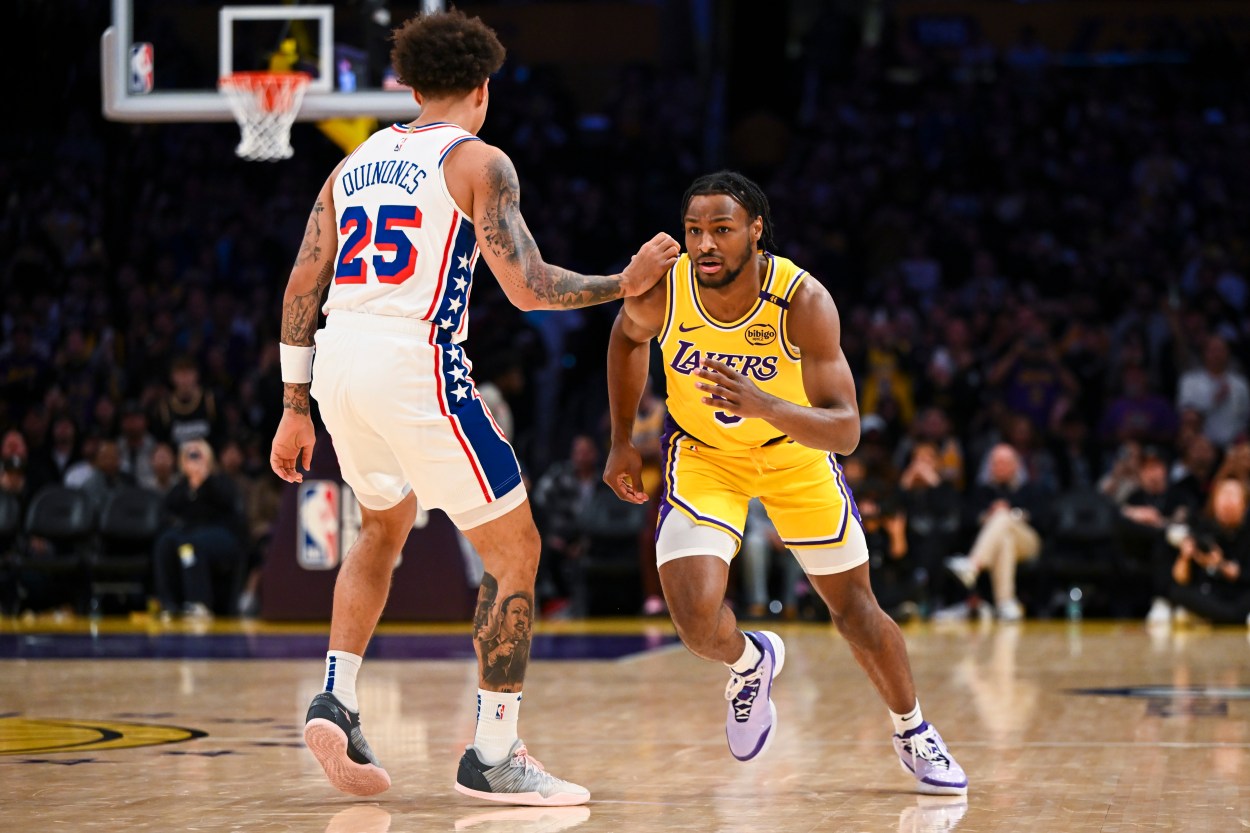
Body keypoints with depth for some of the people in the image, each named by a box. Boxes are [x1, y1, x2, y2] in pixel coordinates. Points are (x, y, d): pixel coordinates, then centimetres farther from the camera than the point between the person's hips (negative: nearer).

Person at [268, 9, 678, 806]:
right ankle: (494, 755, 4)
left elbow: (302, 286, 16)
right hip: (415, 365, -7)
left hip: (338, 366, 7)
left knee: (385, 528, 33)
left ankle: (337, 698, 18)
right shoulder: (479, 161, 0)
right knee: (515, 552, 5)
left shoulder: (357, 163, 18)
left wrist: (296, 407, 20)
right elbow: (528, 287, -10)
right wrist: (626, 284, 4)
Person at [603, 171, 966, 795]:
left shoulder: (803, 301, -32)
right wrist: (621, 442, 2)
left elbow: (845, 432, -35)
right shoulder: (660, 293, -25)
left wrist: (762, 404, -51)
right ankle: (749, 662, 19)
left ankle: (912, 733, 35)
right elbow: (626, 337, 2)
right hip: (703, 453, 0)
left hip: (793, 448, 0)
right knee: (697, 620, -19)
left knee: (853, 607, 8)